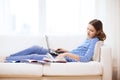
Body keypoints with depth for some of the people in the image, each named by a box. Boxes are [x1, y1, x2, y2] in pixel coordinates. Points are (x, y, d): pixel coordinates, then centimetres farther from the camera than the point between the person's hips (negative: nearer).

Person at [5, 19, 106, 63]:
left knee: (34, 56, -14)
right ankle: (8, 58, 8)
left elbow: (86, 58, -21)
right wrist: (65, 51, 11)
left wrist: (67, 54, -25)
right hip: (65, 56, 9)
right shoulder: (88, 39, 18)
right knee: (35, 48, 1)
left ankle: (8, 60, -1)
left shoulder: (95, 41, -9)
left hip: (68, 59, -9)